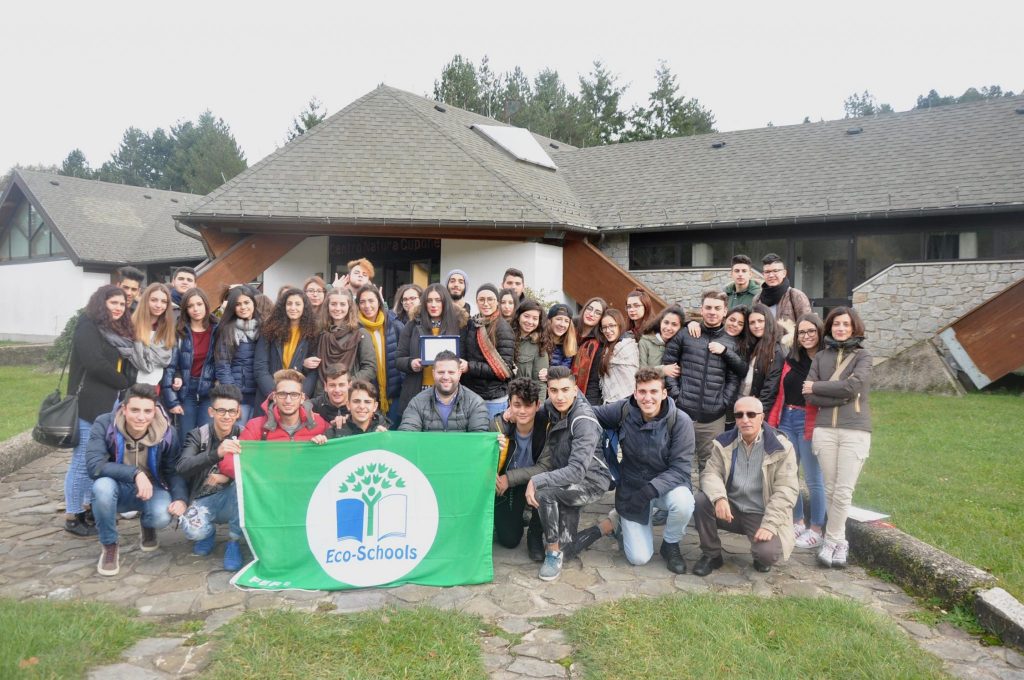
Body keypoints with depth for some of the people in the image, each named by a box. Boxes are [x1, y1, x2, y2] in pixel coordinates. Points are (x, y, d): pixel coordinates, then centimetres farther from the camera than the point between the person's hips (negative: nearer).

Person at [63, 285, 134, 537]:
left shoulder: (117, 332, 18)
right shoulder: (87, 326, -7)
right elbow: (96, 364, -18)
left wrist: (123, 391, 2)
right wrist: (125, 385, -7)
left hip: (110, 405, 8)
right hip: (90, 405, -8)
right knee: (82, 462, -3)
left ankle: (90, 509, 21)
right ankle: (72, 517, 5)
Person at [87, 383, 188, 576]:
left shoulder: (166, 432, -15)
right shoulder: (104, 425, -20)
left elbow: (174, 471, -7)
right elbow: (94, 465, -31)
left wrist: (181, 498, -27)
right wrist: (135, 473, -42)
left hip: (151, 489, 1)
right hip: (118, 489, -1)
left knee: (162, 517, -31)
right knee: (102, 485, -36)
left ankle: (147, 525, 13)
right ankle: (109, 546, -10)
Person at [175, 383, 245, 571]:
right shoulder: (197, 436, -8)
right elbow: (182, 467, -26)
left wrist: (229, 476, -30)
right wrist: (216, 453, -44)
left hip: (233, 500, 1)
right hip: (203, 500, -1)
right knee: (193, 530, -32)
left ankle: (233, 542, -11)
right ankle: (209, 532, 8)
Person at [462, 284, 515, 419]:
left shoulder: (503, 328, -9)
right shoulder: (471, 324, 7)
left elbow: (504, 369, -13)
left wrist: (470, 367, -18)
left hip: (493, 400, -5)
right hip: (469, 394, 5)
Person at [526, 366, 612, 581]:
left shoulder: (584, 422, -26)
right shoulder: (552, 408, -6)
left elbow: (577, 471, -34)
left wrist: (536, 481, -36)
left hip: (591, 482, -7)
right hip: (566, 482, 7)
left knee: (543, 491, -33)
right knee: (567, 551, 7)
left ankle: (553, 554, -14)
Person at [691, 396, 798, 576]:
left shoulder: (781, 447, -10)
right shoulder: (724, 442, 0)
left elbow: (786, 490, -14)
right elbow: (711, 473, -7)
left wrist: (768, 525, -23)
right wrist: (719, 498, -31)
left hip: (761, 515, -3)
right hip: (730, 509, 3)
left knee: (768, 553, -30)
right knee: (701, 500, -24)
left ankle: (762, 557, 12)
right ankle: (711, 554, -3)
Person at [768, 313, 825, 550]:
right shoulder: (791, 359, 11)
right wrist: (772, 422, 11)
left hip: (809, 423, -6)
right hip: (787, 420, 6)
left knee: (813, 480, 3)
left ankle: (816, 530, 16)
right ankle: (797, 523, 26)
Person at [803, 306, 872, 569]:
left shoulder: (862, 356, 6)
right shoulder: (820, 357, 12)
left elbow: (853, 386, -11)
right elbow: (809, 396, 2)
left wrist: (817, 387, -3)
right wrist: (840, 397, -11)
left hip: (855, 430, -2)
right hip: (824, 429, 2)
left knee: (844, 491, -7)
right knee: (830, 489, 3)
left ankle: (831, 541, 5)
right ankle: (839, 542, 14)